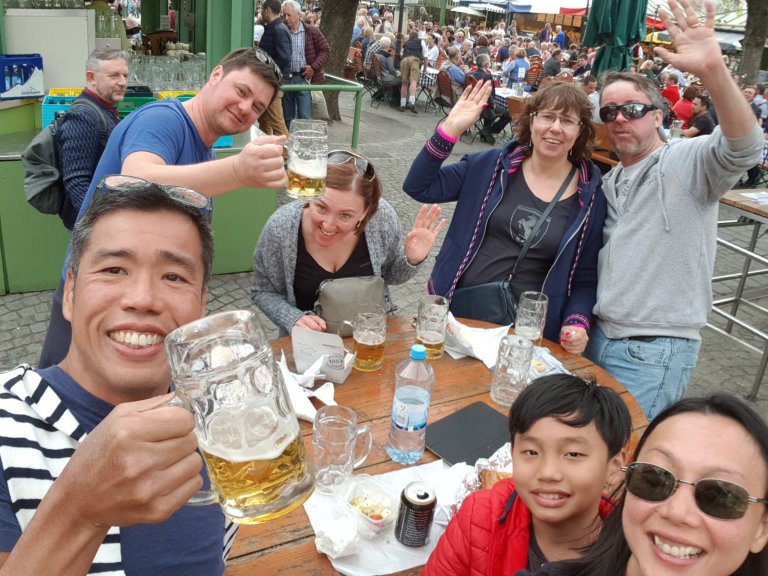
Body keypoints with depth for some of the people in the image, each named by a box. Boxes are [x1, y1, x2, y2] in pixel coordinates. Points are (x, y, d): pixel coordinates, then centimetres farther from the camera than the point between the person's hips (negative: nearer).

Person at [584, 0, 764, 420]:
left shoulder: (688, 162, -7)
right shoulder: (607, 184, 15)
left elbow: (743, 148, -29)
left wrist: (713, 72, -43)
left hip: (653, 353, -7)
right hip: (598, 335, 7)